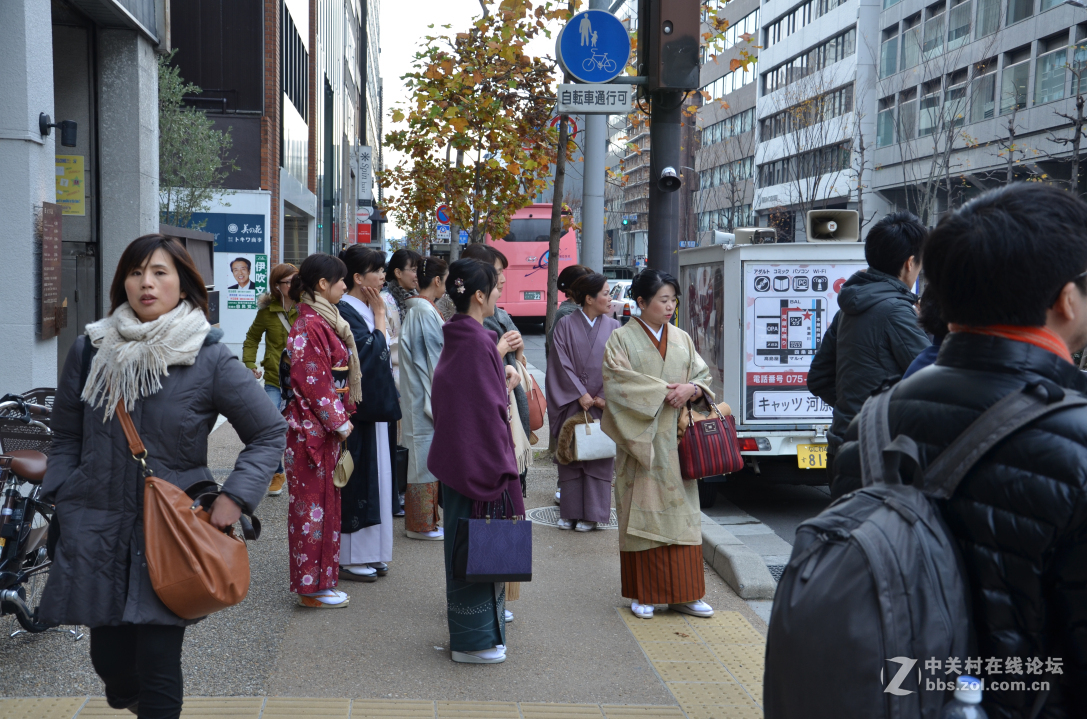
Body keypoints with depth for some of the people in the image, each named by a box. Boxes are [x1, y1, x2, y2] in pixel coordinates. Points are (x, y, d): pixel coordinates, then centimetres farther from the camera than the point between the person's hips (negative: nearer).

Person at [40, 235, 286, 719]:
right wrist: (62, 501, 4)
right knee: (109, 658, 11)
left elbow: (269, 433, 1)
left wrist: (234, 497, -9)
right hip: (95, 528, 3)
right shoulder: (90, 351, 4)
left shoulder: (210, 360, -5)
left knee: (158, 664, -4)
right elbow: (66, 437, 14)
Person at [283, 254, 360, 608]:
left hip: (328, 428, 10)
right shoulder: (310, 326, -17)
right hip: (313, 428, -10)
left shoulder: (324, 321, 12)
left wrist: (342, 417, 11)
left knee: (324, 499, 14)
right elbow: (314, 383, -19)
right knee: (313, 502, -2)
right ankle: (311, 587, 7)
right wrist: (340, 422, -13)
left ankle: (320, 579, 23)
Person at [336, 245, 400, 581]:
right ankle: (349, 558, 5)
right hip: (357, 407, -10)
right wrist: (380, 315, -10)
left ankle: (368, 553, 21)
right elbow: (372, 351, -20)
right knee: (357, 478, -4)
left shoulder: (367, 309, 15)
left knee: (373, 476, 12)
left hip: (374, 407, 10)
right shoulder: (345, 311, -14)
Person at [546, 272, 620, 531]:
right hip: (571, 403, -1)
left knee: (598, 456, 0)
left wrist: (603, 398, -8)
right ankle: (570, 512, 13)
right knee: (570, 456, 4)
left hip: (603, 405, 1)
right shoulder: (565, 325, 1)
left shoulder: (613, 327, 6)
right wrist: (581, 395, -12)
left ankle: (592, 513, 8)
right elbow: (562, 364, -4)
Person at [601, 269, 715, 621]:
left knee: (681, 511, 3)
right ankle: (643, 594, 9)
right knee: (641, 512, -1)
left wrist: (691, 389, -10)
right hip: (641, 439, -4)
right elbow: (618, 384, -11)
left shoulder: (682, 339, 14)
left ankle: (684, 593, 10)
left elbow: (703, 376, 12)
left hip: (676, 438, 4)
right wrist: (661, 392, -14)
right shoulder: (621, 338, 0)